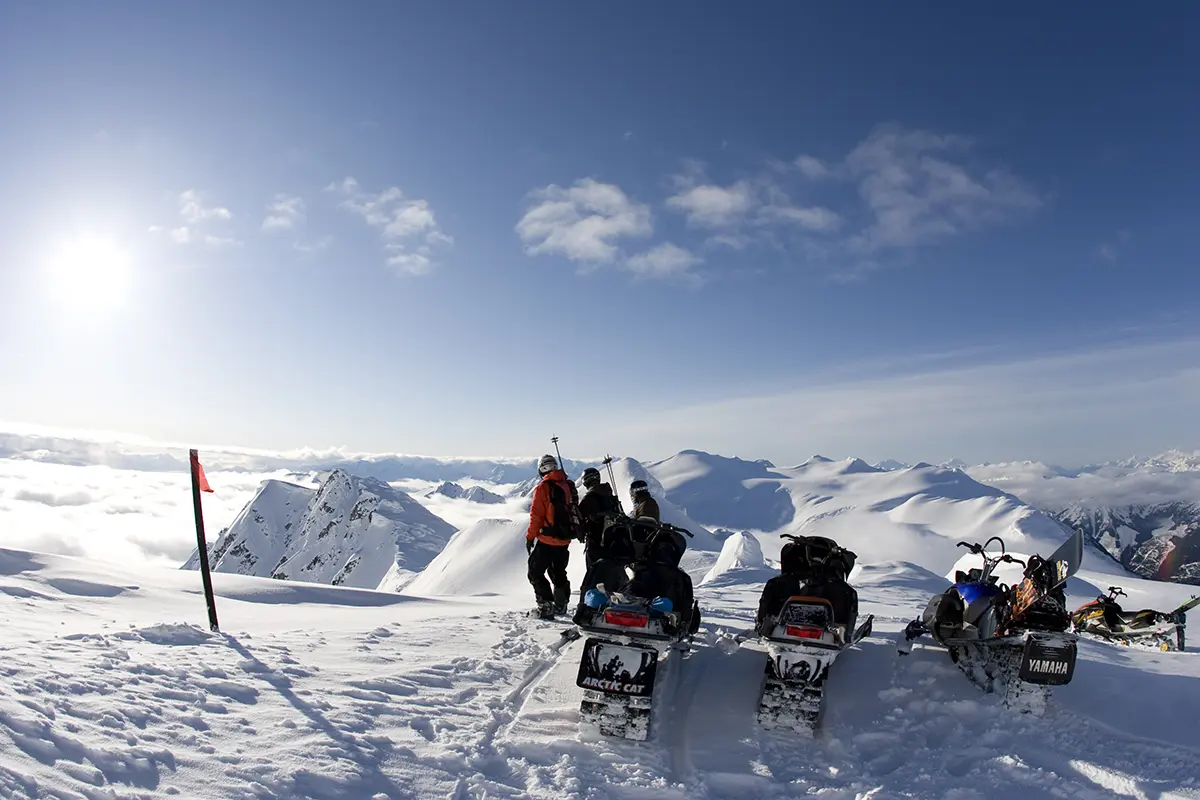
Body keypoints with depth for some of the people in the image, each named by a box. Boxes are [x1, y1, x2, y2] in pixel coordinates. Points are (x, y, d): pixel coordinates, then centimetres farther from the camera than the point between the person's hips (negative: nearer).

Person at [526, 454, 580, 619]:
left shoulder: (543, 488, -14)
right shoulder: (569, 486, 6)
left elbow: (536, 515, -15)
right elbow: (575, 511, 14)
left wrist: (530, 536, -7)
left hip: (547, 540, -7)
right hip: (565, 540, 7)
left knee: (535, 573, 2)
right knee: (558, 572, 23)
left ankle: (546, 607, -5)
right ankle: (561, 605, 32)